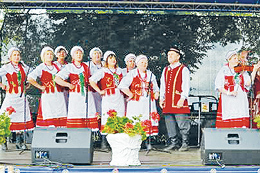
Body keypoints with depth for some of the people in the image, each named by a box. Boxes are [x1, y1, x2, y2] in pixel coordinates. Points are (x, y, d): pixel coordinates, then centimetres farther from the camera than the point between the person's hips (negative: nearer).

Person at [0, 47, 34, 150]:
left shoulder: (24, 67, 10)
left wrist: (27, 85, 14)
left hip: (21, 96, 4)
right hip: (11, 96, -3)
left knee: (21, 118, 4)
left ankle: (19, 142, 13)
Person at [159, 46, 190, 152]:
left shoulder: (183, 69, 1)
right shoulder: (165, 70, 19)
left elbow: (186, 86, -6)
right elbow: (162, 86, 20)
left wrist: (182, 99, -15)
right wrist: (161, 98, 11)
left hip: (179, 102, -6)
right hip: (168, 102, 6)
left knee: (182, 124, -4)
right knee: (170, 124, 8)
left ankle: (184, 144, 6)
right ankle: (173, 143, 18)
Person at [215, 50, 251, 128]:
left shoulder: (241, 70, 13)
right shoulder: (223, 71, 1)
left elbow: (248, 84, 5)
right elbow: (218, 86, -6)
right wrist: (228, 93, -19)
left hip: (241, 100, 4)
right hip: (228, 101, -3)